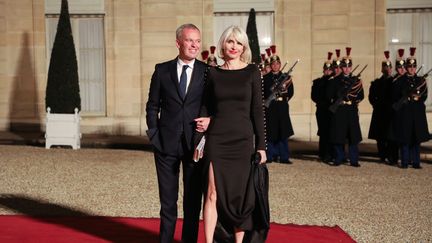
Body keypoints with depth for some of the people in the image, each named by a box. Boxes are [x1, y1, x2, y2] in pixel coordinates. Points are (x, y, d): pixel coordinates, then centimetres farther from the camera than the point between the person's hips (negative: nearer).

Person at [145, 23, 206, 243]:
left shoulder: (207, 72, 2)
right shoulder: (162, 70, 4)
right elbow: (152, 106, 7)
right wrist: (154, 134, 0)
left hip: (195, 143, 0)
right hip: (167, 143, 1)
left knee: (193, 198, 8)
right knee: (167, 198, 10)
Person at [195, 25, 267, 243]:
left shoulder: (252, 72, 2)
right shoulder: (213, 73, 7)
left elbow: (257, 110, 0)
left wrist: (261, 145, -2)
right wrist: (205, 119, -6)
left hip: (243, 140, 0)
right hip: (217, 140, 1)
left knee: (241, 195, 5)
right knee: (213, 194, -4)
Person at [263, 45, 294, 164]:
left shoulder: (286, 77, 12)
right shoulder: (265, 78, 6)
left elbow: (291, 91, 9)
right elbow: (263, 92, -4)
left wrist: (285, 98, -4)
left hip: (282, 107, 2)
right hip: (270, 108, -1)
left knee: (283, 132, 0)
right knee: (270, 132, 0)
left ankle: (284, 157, 4)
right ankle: (271, 156, 8)